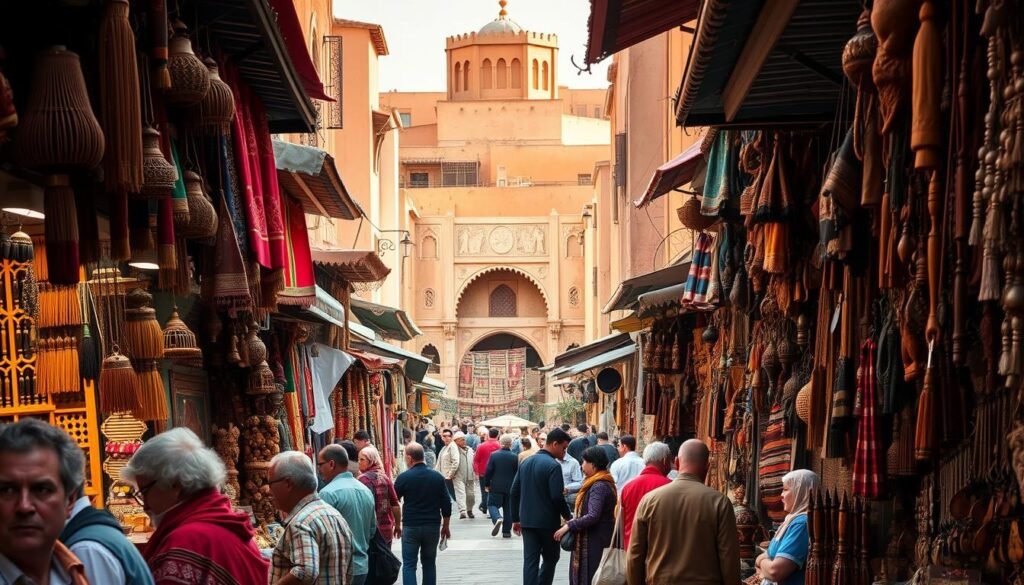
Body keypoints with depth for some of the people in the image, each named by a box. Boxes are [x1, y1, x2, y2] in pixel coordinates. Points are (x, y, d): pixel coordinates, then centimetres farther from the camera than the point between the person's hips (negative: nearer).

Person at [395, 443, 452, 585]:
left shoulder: (404, 478, -7)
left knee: (409, 564, 2)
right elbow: (446, 504, 4)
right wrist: (445, 526, 14)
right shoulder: (437, 477, 2)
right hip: (433, 526, 3)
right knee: (429, 563, 14)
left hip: (411, 526, -3)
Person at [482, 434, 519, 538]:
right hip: (510, 487, 2)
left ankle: (497, 519, -23)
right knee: (508, 508, 9)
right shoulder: (515, 457, -4)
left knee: (492, 504, 7)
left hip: (496, 486, -1)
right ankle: (506, 531, 10)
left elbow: (488, 471, -6)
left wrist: (486, 485, 4)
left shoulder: (493, 455, -6)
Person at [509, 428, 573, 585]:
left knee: (530, 560, 3)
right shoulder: (553, 465, -14)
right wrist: (568, 516, -4)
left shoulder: (526, 463, 9)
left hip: (527, 520, 6)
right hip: (548, 521, -6)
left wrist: (516, 518, 16)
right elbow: (557, 497, -19)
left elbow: (514, 492, 11)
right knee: (550, 558, 11)